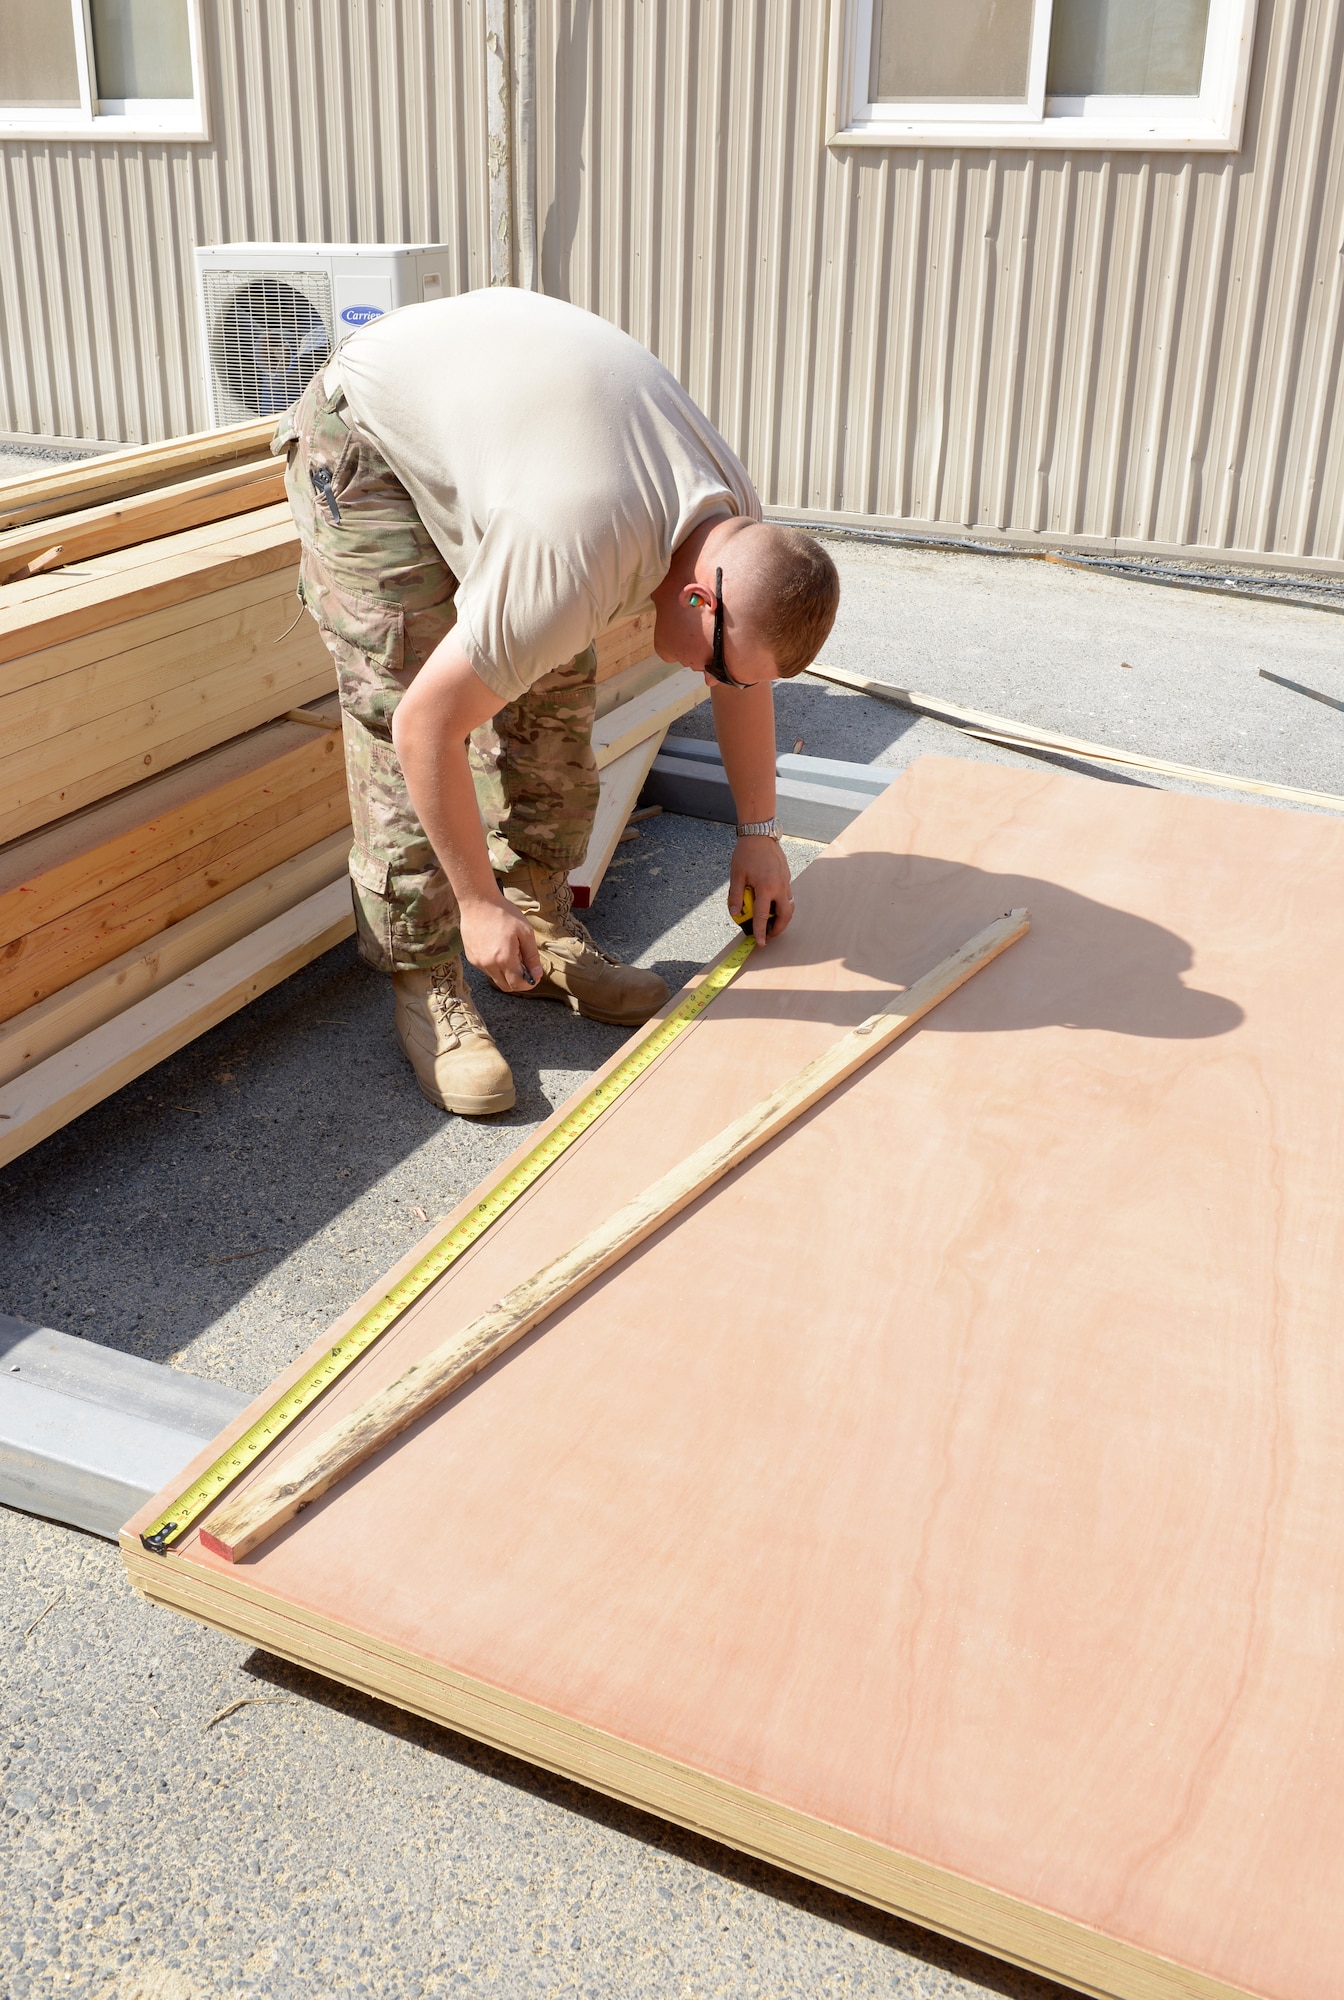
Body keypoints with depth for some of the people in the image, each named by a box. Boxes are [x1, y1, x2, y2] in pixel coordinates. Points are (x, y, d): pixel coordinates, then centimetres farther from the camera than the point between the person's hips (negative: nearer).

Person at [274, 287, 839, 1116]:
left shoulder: (739, 524, -14)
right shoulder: (574, 570, -40)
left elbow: (745, 684, 5)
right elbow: (427, 727, -33)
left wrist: (760, 834, 10)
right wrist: (479, 902, -22)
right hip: (369, 435, -7)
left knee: (555, 691, 1)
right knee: (397, 707, -15)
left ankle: (544, 927, 13)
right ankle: (425, 983, -5)